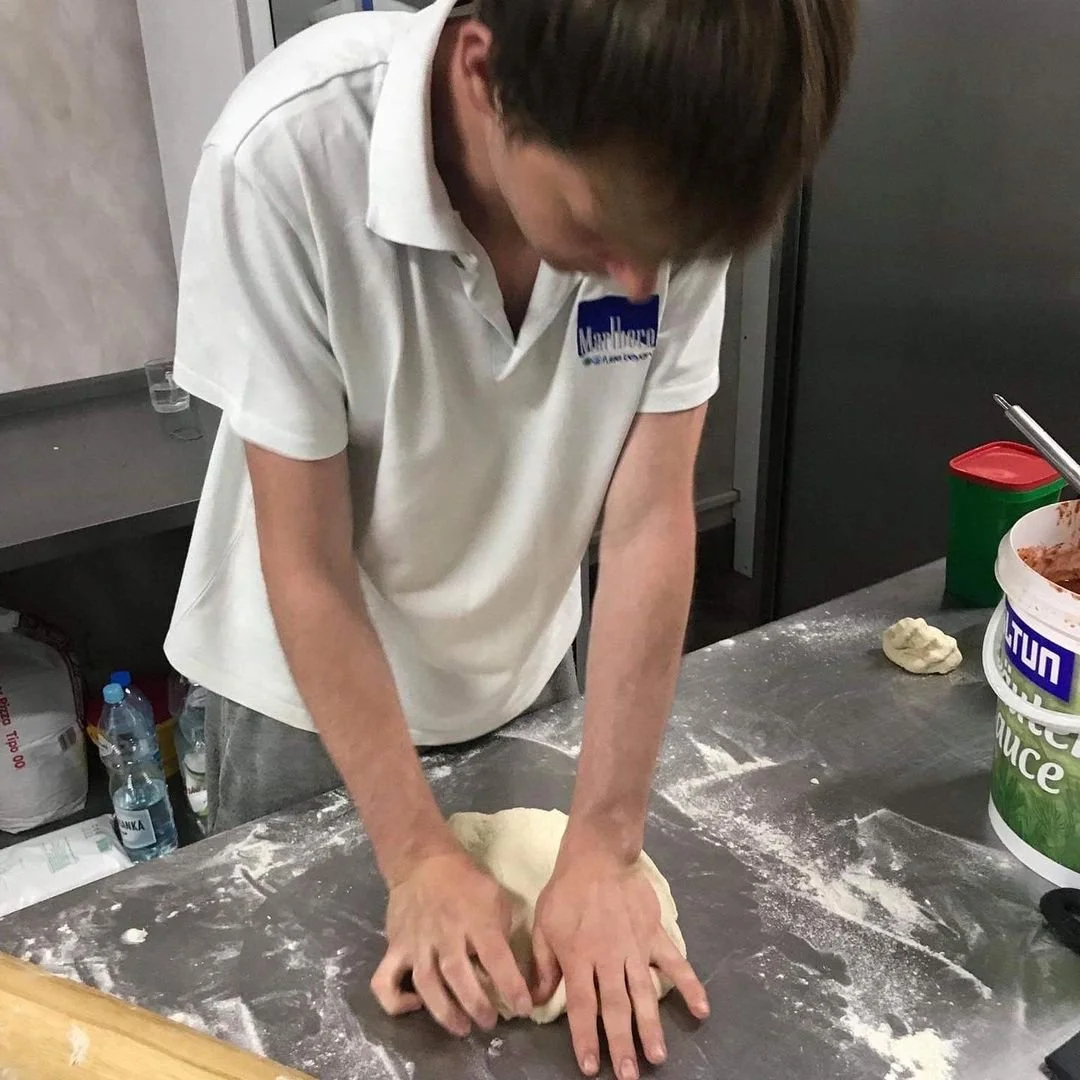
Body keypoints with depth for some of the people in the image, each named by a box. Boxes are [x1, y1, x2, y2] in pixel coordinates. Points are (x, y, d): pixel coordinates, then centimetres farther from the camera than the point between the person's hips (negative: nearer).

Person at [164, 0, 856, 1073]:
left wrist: (601, 847, -18)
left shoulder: (674, 175, -21)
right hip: (313, 693, -2)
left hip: (524, 667, 3)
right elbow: (307, 561, -23)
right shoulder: (285, 157, -31)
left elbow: (651, 516, -18)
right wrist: (419, 855, -18)